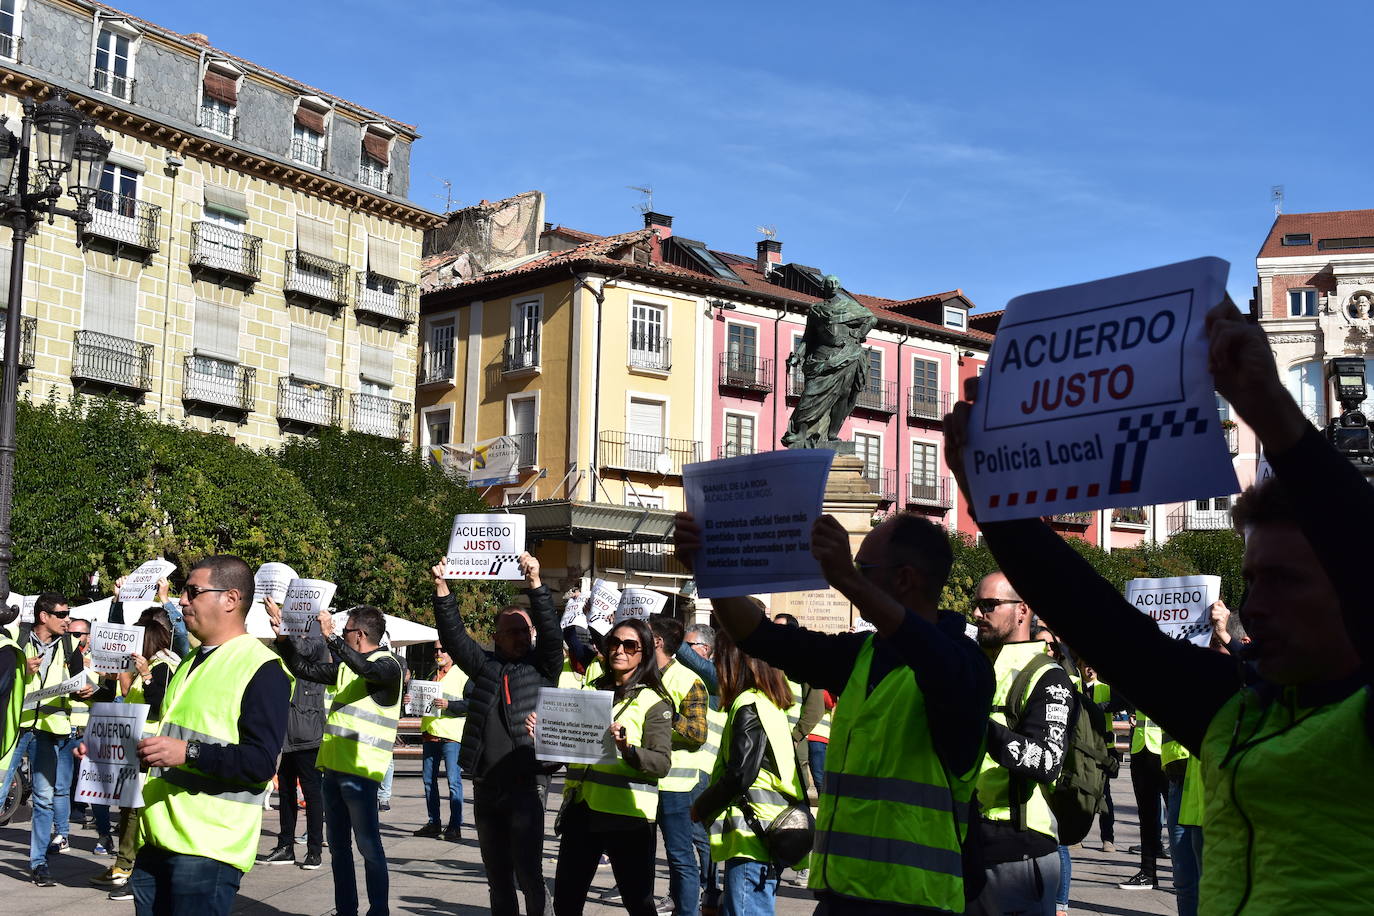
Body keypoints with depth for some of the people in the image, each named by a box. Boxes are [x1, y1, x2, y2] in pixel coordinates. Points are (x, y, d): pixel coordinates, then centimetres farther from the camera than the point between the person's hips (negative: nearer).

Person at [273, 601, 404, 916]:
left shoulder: (388, 665, -8)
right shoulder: (346, 665, 17)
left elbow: (368, 669, -30)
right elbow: (302, 668, 23)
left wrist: (330, 636, -32)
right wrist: (283, 634, 14)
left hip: (360, 771, -9)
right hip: (333, 767, 9)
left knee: (369, 846, -7)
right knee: (338, 846, 13)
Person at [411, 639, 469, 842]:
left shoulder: (462, 676, -3)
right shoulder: (431, 675, 20)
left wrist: (448, 705, -22)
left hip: (451, 735, -7)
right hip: (429, 734, 7)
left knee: (454, 781, -8)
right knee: (429, 780, 9)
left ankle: (455, 826, -4)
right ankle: (433, 823, 18)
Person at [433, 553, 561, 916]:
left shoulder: (542, 665, 4)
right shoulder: (485, 665, 13)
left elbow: (550, 631, -10)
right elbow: (454, 636, 5)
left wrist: (535, 584, -21)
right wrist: (442, 591, -7)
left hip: (527, 781, -4)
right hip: (485, 785, 4)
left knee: (527, 868, -13)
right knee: (496, 873, 11)